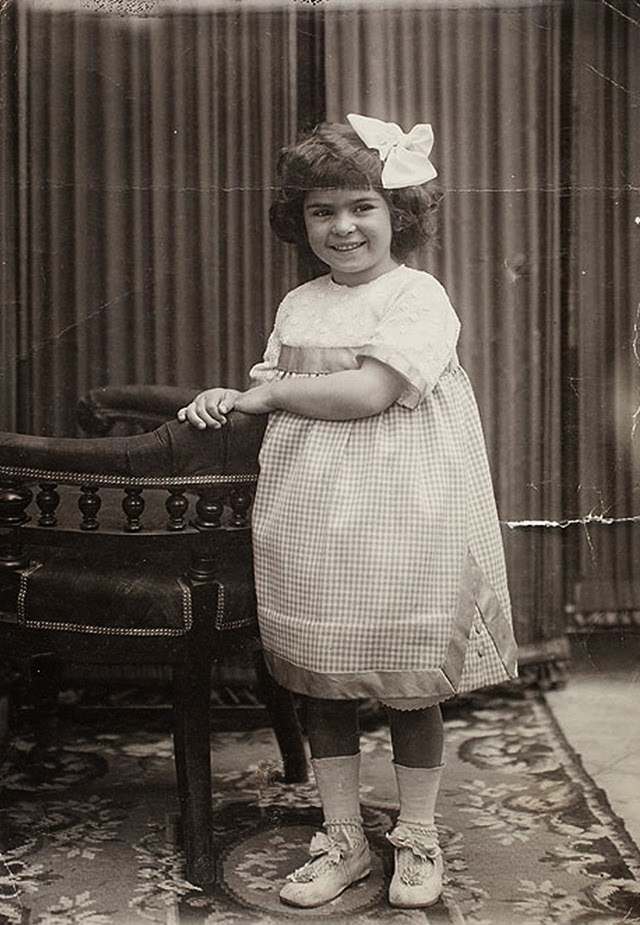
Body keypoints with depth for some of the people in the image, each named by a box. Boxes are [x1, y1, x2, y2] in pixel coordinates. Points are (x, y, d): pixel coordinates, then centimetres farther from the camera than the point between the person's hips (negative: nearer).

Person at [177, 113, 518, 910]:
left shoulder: (419, 296, -9)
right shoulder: (298, 304, 10)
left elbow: (366, 393, -19)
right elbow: (278, 393, 16)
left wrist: (265, 393, -9)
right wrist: (230, 400, -6)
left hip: (401, 523, -5)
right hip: (309, 524, 5)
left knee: (409, 682, 8)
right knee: (320, 680, 12)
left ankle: (417, 840, 28)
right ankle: (342, 841, 28)